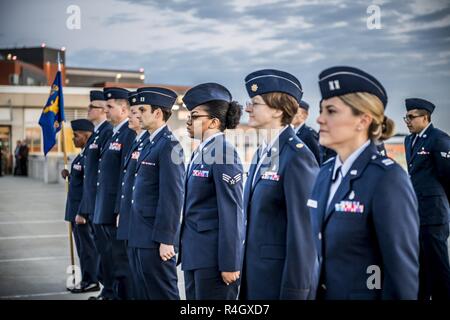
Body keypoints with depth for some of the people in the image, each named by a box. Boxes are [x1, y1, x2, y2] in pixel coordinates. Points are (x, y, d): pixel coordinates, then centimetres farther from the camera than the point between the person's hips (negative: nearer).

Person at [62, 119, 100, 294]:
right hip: (76, 210, 10)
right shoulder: (81, 155, 12)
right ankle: (86, 279, 26)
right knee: (82, 246, 16)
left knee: (88, 246, 0)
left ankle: (91, 282, 9)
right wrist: (69, 175, 3)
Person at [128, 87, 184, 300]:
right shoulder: (150, 143, 15)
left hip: (156, 238, -9)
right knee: (145, 291, 16)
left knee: (162, 293, -2)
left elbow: (172, 197, -19)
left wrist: (165, 240, -21)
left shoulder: (168, 145, -14)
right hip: (141, 236, 9)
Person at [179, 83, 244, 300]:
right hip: (194, 253, 9)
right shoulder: (200, 152, 12)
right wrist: (185, 249, 16)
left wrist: (229, 264, -19)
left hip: (214, 255, -9)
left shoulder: (224, 154, -15)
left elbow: (231, 213, -18)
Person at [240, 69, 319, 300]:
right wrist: (245, 274, 15)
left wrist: (294, 292, -17)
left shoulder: (297, 157, -15)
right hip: (254, 276, 8)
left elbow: (303, 231, -18)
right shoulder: (262, 153, 11)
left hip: (281, 278, -8)